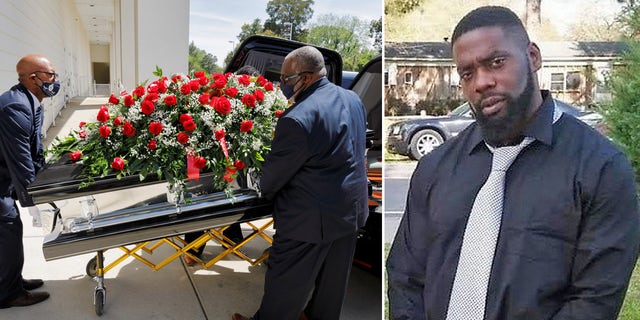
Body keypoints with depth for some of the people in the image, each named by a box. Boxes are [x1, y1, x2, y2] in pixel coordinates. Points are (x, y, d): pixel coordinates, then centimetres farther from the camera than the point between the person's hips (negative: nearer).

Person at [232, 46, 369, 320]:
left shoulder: (298, 120, -27)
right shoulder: (353, 99, 0)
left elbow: (274, 174, -16)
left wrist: (265, 191, 7)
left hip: (311, 219, -8)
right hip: (352, 210, 8)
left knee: (286, 280, 13)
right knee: (333, 278, 23)